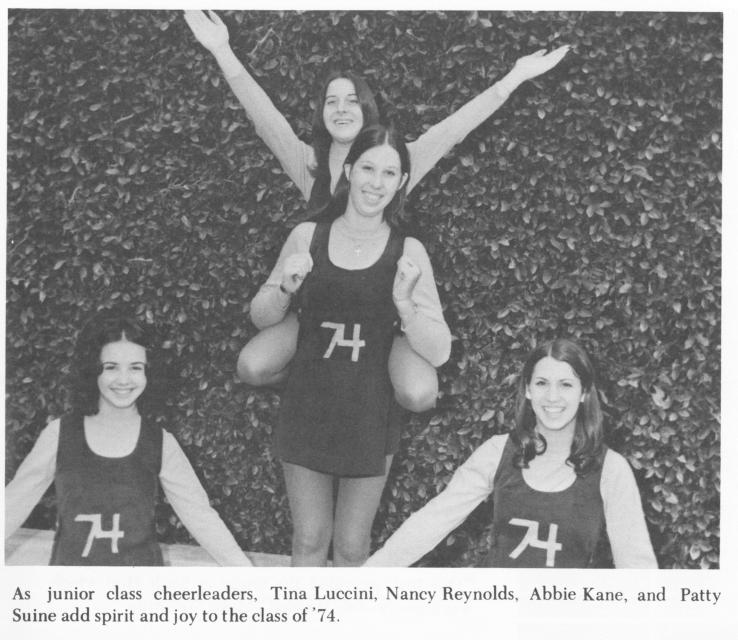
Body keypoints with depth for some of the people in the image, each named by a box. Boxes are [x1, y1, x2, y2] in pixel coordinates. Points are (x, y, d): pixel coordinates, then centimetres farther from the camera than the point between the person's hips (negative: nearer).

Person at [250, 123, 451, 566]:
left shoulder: (408, 253, -7)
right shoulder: (307, 237, -3)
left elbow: (439, 352, -9)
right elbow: (260, 317, 7)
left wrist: (404, 302, -25)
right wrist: (286, 288, -13)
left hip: (370, 419, -1)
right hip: (307, 412, 1)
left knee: (352, 549, 13)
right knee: (309, 541, 13)